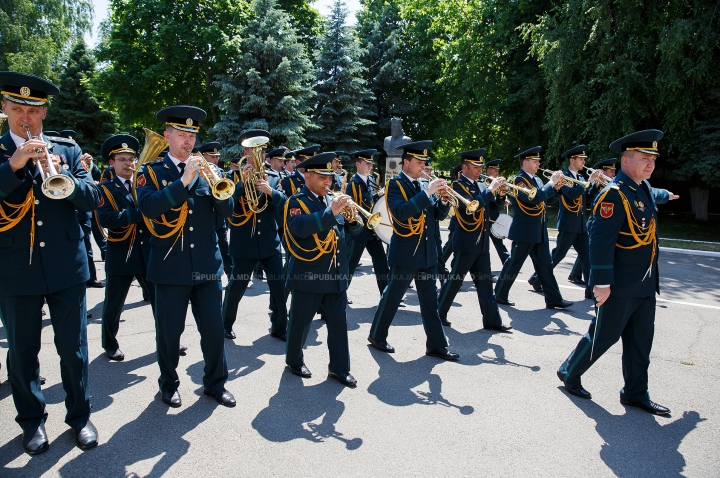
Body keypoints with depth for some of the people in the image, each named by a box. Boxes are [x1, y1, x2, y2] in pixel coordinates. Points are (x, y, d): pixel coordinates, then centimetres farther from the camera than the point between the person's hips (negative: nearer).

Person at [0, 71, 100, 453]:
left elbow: (93, 198, -3)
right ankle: (31, 420, 30)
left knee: (73, 348, 8)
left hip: (67, 267, 1)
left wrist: (63, 175, -20)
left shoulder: (67, 151, 7)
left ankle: (79, 416, 25)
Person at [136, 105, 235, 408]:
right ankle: (169, 385, 28)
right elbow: (149, 207, -17)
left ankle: (215, 383, 24)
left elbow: (226, 210, 2)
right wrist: (184, 181, -23)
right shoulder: (151, 172, 2)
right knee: (169, 330, 8)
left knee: (214, 327, 7)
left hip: (207, 264, 3)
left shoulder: (204, 171, 11)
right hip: (170, 266, -2)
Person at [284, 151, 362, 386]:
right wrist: (330, 212, -29)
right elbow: (300, 228, -26)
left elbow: (351, 229, 11)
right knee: (301, 322, 9)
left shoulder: (332, 200, 12)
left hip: (336, 273, 6)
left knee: (339, 322, 8)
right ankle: (294, 360, 29)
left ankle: (339, 368, 19)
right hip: (308, 274, -5)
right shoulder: (296, 202, -6)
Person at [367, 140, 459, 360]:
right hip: (404, 253, -6)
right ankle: (377, 336, 24)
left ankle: (436, 344, 16)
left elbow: (438, 215, 10)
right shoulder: (395, 184, -9)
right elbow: (401, 212, -26)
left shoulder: (424, 186, 11)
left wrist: (444, 199, -9)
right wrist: (427, 192, -26)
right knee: (392, 297, 6)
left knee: (430, 300, 9)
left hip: (426, 252, 7)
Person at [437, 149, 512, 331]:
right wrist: (491, 189, -22)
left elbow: (494, 206, 11)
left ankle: (492, 320, 14)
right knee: (454, 280, 2)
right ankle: (438, 314, 16)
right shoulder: (458, 185, -9)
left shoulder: (480, 186, 13)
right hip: (465, 242, -7)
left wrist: (500, 195, -7)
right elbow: (471, 206, -25)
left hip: (482, 243, 7)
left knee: (485, 282, 9)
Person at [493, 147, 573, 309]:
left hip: (540, 232, 8)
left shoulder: (537, 180, 14)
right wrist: (551, 183, -16)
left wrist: (555, 187, -1)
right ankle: (499, 295, 15)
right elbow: (534, 198, -26)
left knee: (545, 265, 8)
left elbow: (545, 198, 15)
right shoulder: (517, 180, -13)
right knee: (513, 265, 2)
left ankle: (554, 299, 12)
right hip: (524, 232, -8)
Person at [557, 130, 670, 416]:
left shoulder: (645, 189, 10)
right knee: (603, 336, 4)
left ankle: (635, 394, 27)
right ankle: (569, 373, 25)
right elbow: (600, 240, -24)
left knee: (641, 340, 14)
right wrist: (602, 282, -26)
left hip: (645, 283, 9)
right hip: (620, 285, -9)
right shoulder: (615, 194, -18)